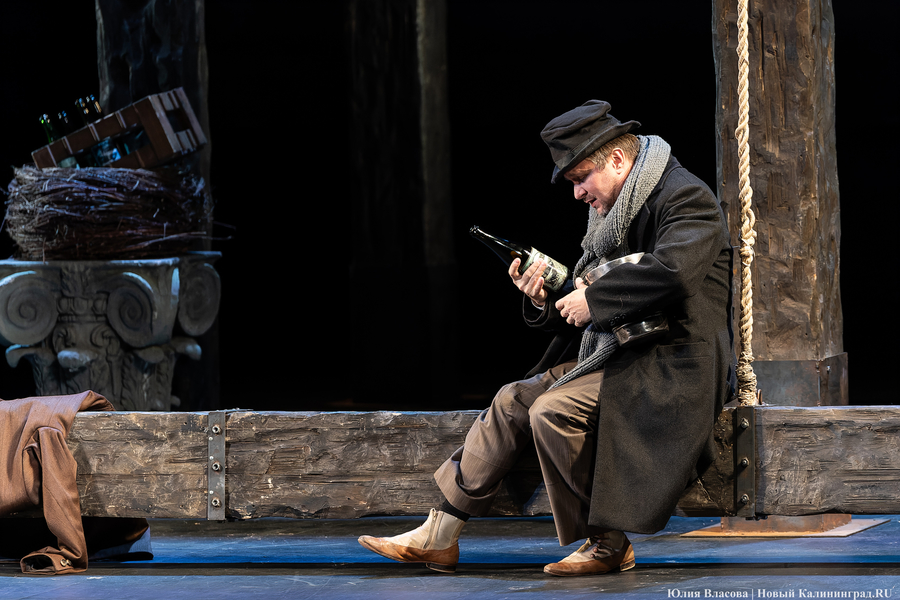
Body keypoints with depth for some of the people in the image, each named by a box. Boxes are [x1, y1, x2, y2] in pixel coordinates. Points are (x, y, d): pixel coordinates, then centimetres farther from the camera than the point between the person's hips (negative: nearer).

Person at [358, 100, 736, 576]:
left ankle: (607, 544, -14)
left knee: (553, 410, -25)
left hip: (673, 365, -9)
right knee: (513, 401, -1)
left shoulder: (685, 198, -9)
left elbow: (671, 269, -30)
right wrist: (545, 301, -3)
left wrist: (593, 300, -20)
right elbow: (581, 313, 19)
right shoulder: (612, 215, 19)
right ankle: (439, 536, 2)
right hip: (617, 357, 9)